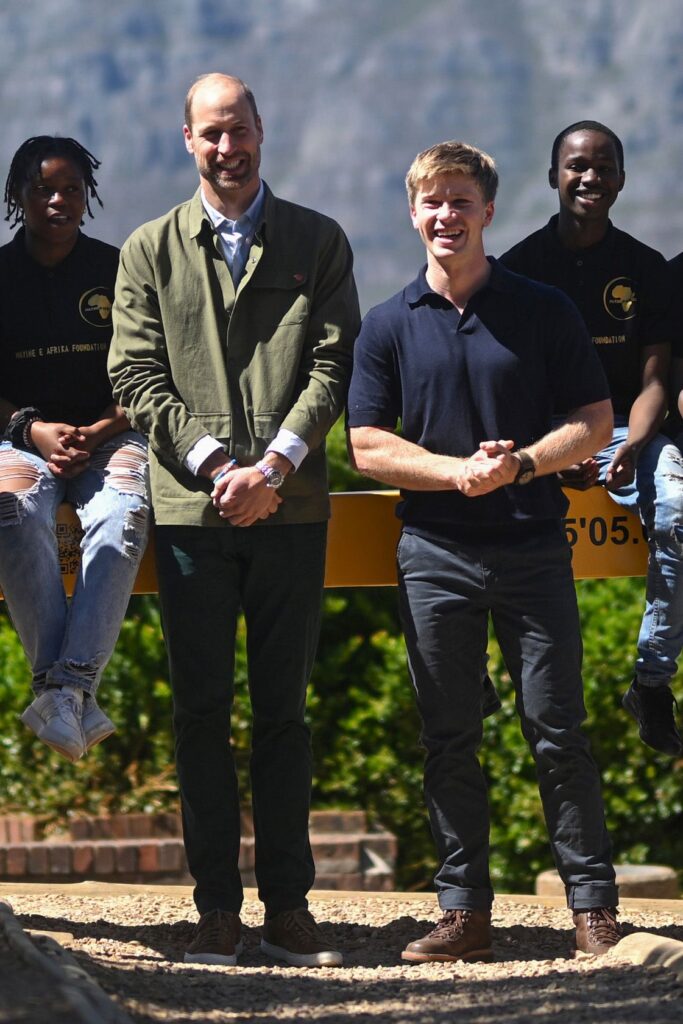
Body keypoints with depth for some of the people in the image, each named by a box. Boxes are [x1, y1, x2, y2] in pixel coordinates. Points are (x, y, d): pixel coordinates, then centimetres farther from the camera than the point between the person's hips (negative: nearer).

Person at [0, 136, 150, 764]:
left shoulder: (119, 272, 9)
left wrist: (98, 433, -10)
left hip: (110, 437, 0)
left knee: (122, 516, -35)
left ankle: (65, 687, -45)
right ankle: (78, 699, -42)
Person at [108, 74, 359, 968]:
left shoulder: (319, 243, 9)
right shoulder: (150, 250, 10)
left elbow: (333, 365, 1)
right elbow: (138, 376, 3)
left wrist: (275, 465, -12)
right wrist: (217, 466, -9)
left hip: (291, 506, 0)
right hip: (190, 509, 0)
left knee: (283, 708, 3)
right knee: (202, 709, 0)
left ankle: (288, 904, 6)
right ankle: (217, 908, 3)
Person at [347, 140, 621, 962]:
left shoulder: (542, 312, 4)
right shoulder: (388, 326, 7)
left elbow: (595, 422, 3)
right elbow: (369, 446, 3)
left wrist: (521, 464, -15)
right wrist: (459, 472, -12)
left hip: (533, 548, -1)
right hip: (436, 555, 1)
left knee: (557, 734, -2)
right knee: (449, 740, 3)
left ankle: (594, 908, 3)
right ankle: (464, 912, 9)